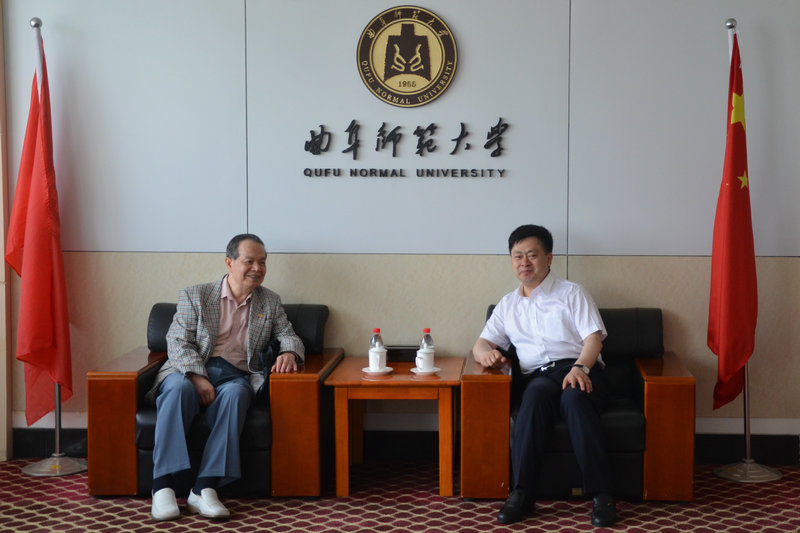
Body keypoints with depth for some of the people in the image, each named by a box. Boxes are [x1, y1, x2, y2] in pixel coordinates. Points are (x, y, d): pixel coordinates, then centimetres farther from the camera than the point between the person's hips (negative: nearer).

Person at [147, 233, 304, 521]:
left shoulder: (270, 302, 19)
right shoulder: (194, 296, 10)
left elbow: (289, 336, 19)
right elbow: (178, 342, 1)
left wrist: (289, 353, -8)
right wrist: (197, 376, -17)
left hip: (236, 376, 1)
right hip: (192, 370, -1)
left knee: (234, 393, -36)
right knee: (178, 387, -37)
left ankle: (204, 488, -40)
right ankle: (163, 487, -37)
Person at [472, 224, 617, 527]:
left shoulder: (571, 293, 15)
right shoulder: (507, 306, 26)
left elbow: (594, 338, 3)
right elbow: (481, 344, 21)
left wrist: (580, 368, -18)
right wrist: (486, 353, -6)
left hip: (581, 371, -1)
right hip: (537, 377, 2)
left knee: (573, 397, -38)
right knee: (537, 393, -36)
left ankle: (602, 494, -37)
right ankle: (521, 494, -40)